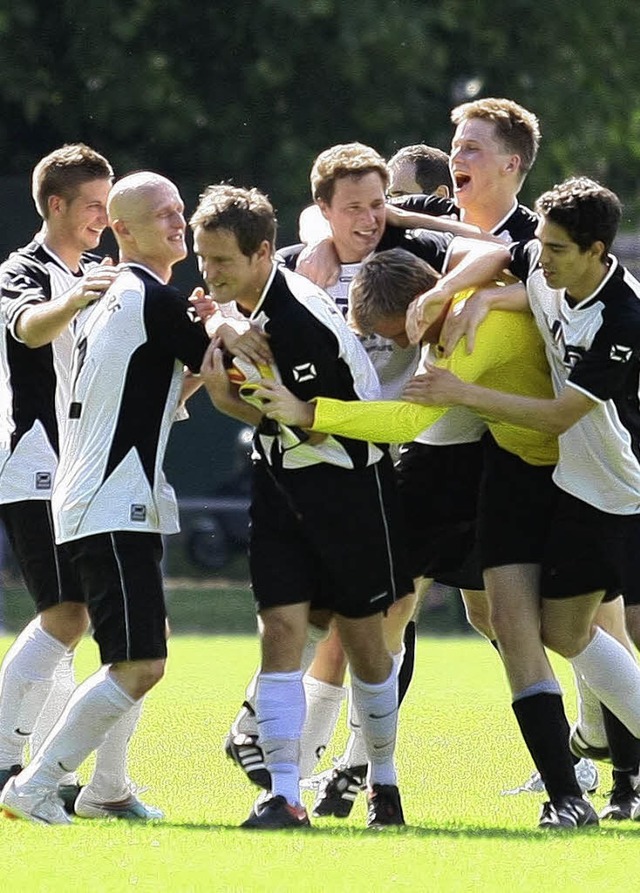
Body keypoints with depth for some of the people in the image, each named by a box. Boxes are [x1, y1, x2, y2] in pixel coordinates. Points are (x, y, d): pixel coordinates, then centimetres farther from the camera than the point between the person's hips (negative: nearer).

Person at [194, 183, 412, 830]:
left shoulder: (301, 322, -26)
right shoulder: (242, 304, -1)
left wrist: (227, 398, -21)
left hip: (347, 481, -6)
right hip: (281, 482, 6)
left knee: (362, 636, 6)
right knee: (281, 629, -6)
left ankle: (383, 782, 26)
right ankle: (283, 795, -9)